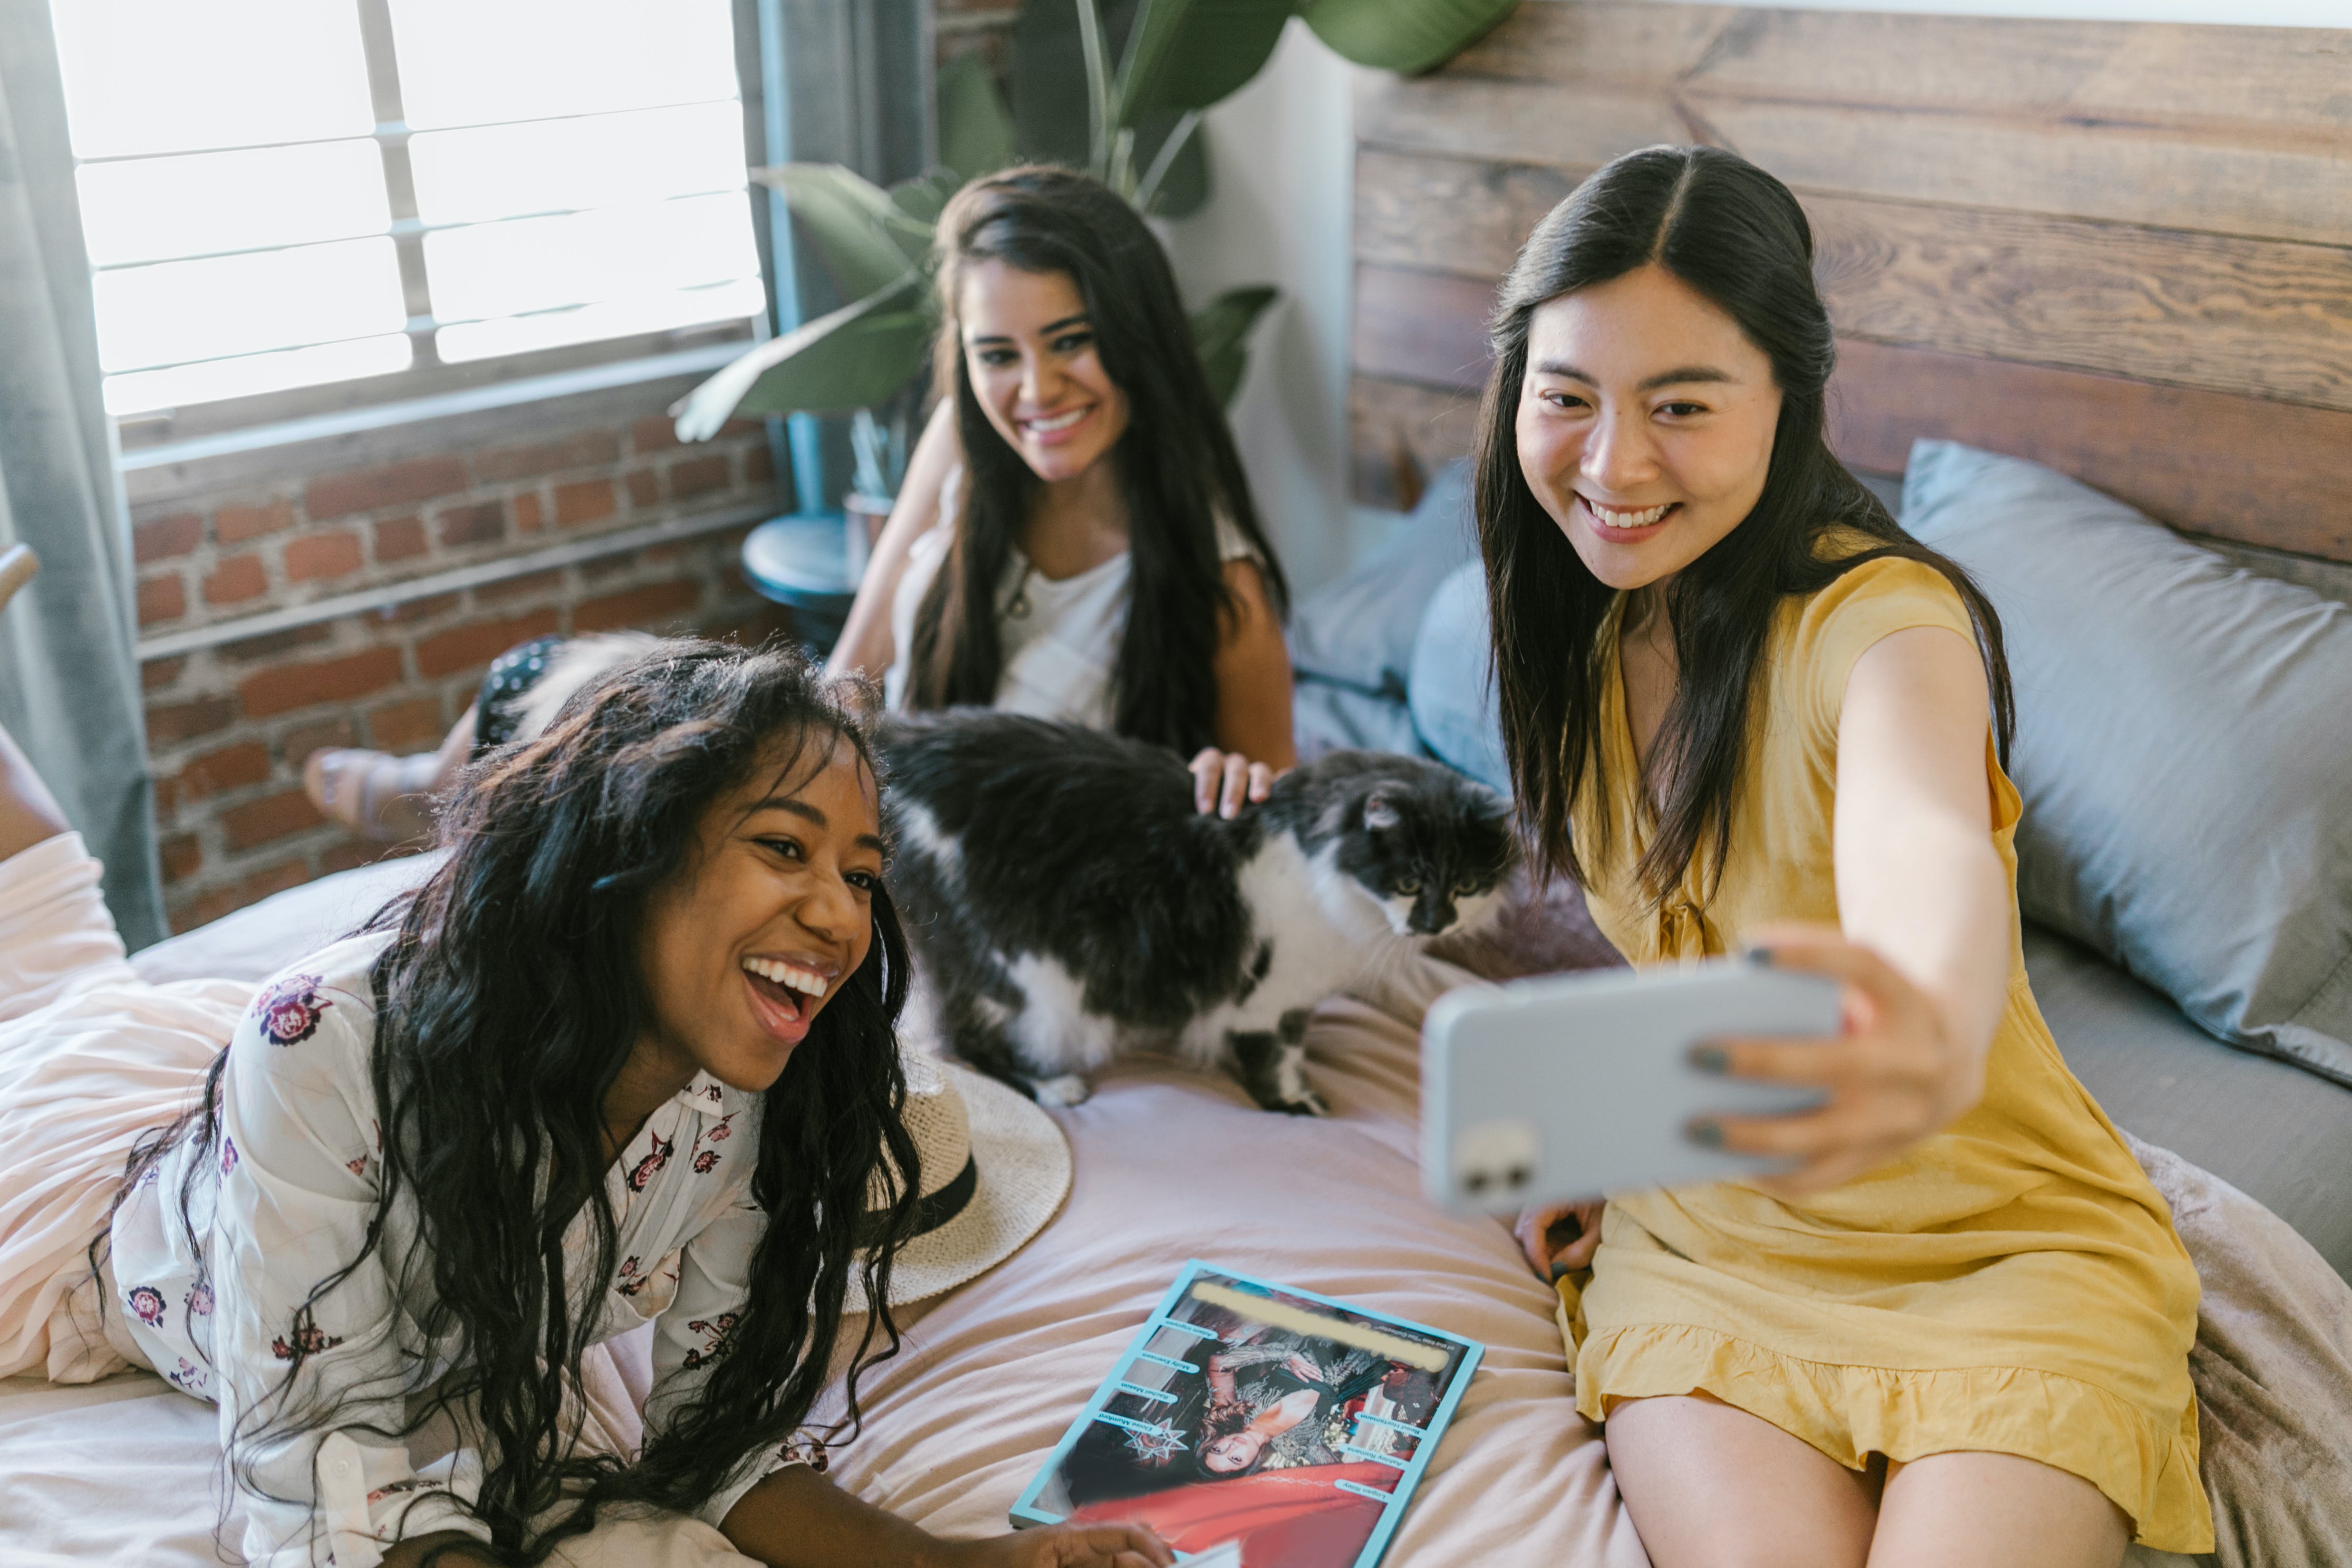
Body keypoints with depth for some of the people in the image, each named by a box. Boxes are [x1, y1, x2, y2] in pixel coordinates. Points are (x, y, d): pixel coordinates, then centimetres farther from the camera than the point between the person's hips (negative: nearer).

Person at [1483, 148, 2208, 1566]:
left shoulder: (1885, 623, -21)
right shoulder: (1591, 616, -1)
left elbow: (1922, 852, -45)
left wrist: (1937, 1038, -67)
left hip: (2000, 1239, -3)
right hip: (1702, 1235, 4)